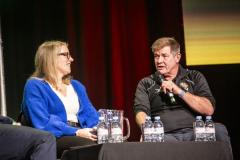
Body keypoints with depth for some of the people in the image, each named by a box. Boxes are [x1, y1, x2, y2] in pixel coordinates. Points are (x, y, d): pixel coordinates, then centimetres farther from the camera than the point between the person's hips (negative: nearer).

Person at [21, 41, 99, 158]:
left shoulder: (76, 86, 25)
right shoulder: (34, 85, 2)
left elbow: (90, 114, 16)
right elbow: (43, 123, -11)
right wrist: (76, 132, -19)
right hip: (54, 138, -6)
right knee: (89, 145, -38)